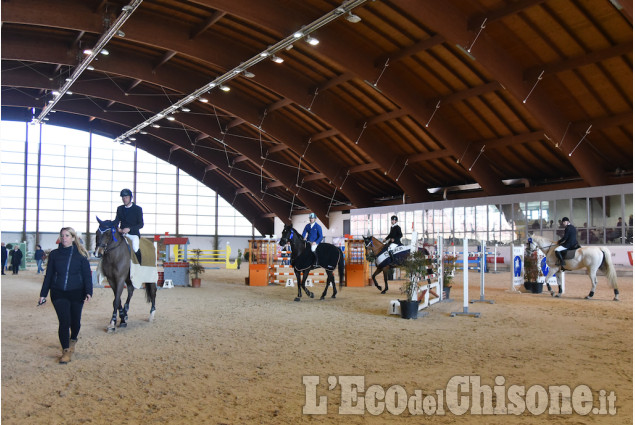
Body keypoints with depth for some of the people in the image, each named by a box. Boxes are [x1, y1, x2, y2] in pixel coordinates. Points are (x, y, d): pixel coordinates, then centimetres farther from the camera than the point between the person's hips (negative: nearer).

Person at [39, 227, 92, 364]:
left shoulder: (80, 254, -1)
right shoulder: (54, 254, 4)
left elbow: (87, 275, -2)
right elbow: (48, 275, 9)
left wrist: (88, 292, -14)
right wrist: (43, 294, 7)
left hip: (76, 293, 0)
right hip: (59, 293, 0)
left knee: (75, 321, 9)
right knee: (64, 321, -8)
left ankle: (73, 340, 40)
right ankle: (65, 351, 4)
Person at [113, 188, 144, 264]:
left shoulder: (138, 209, 0)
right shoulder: (120, 209, 14)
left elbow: (141, 224, -5)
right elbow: (116, 221, 9)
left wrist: (129, 229, -19)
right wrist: (117, 227, -15)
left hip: (133, 234, -5)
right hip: (122, 233, 5)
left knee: (135, 248, -29)